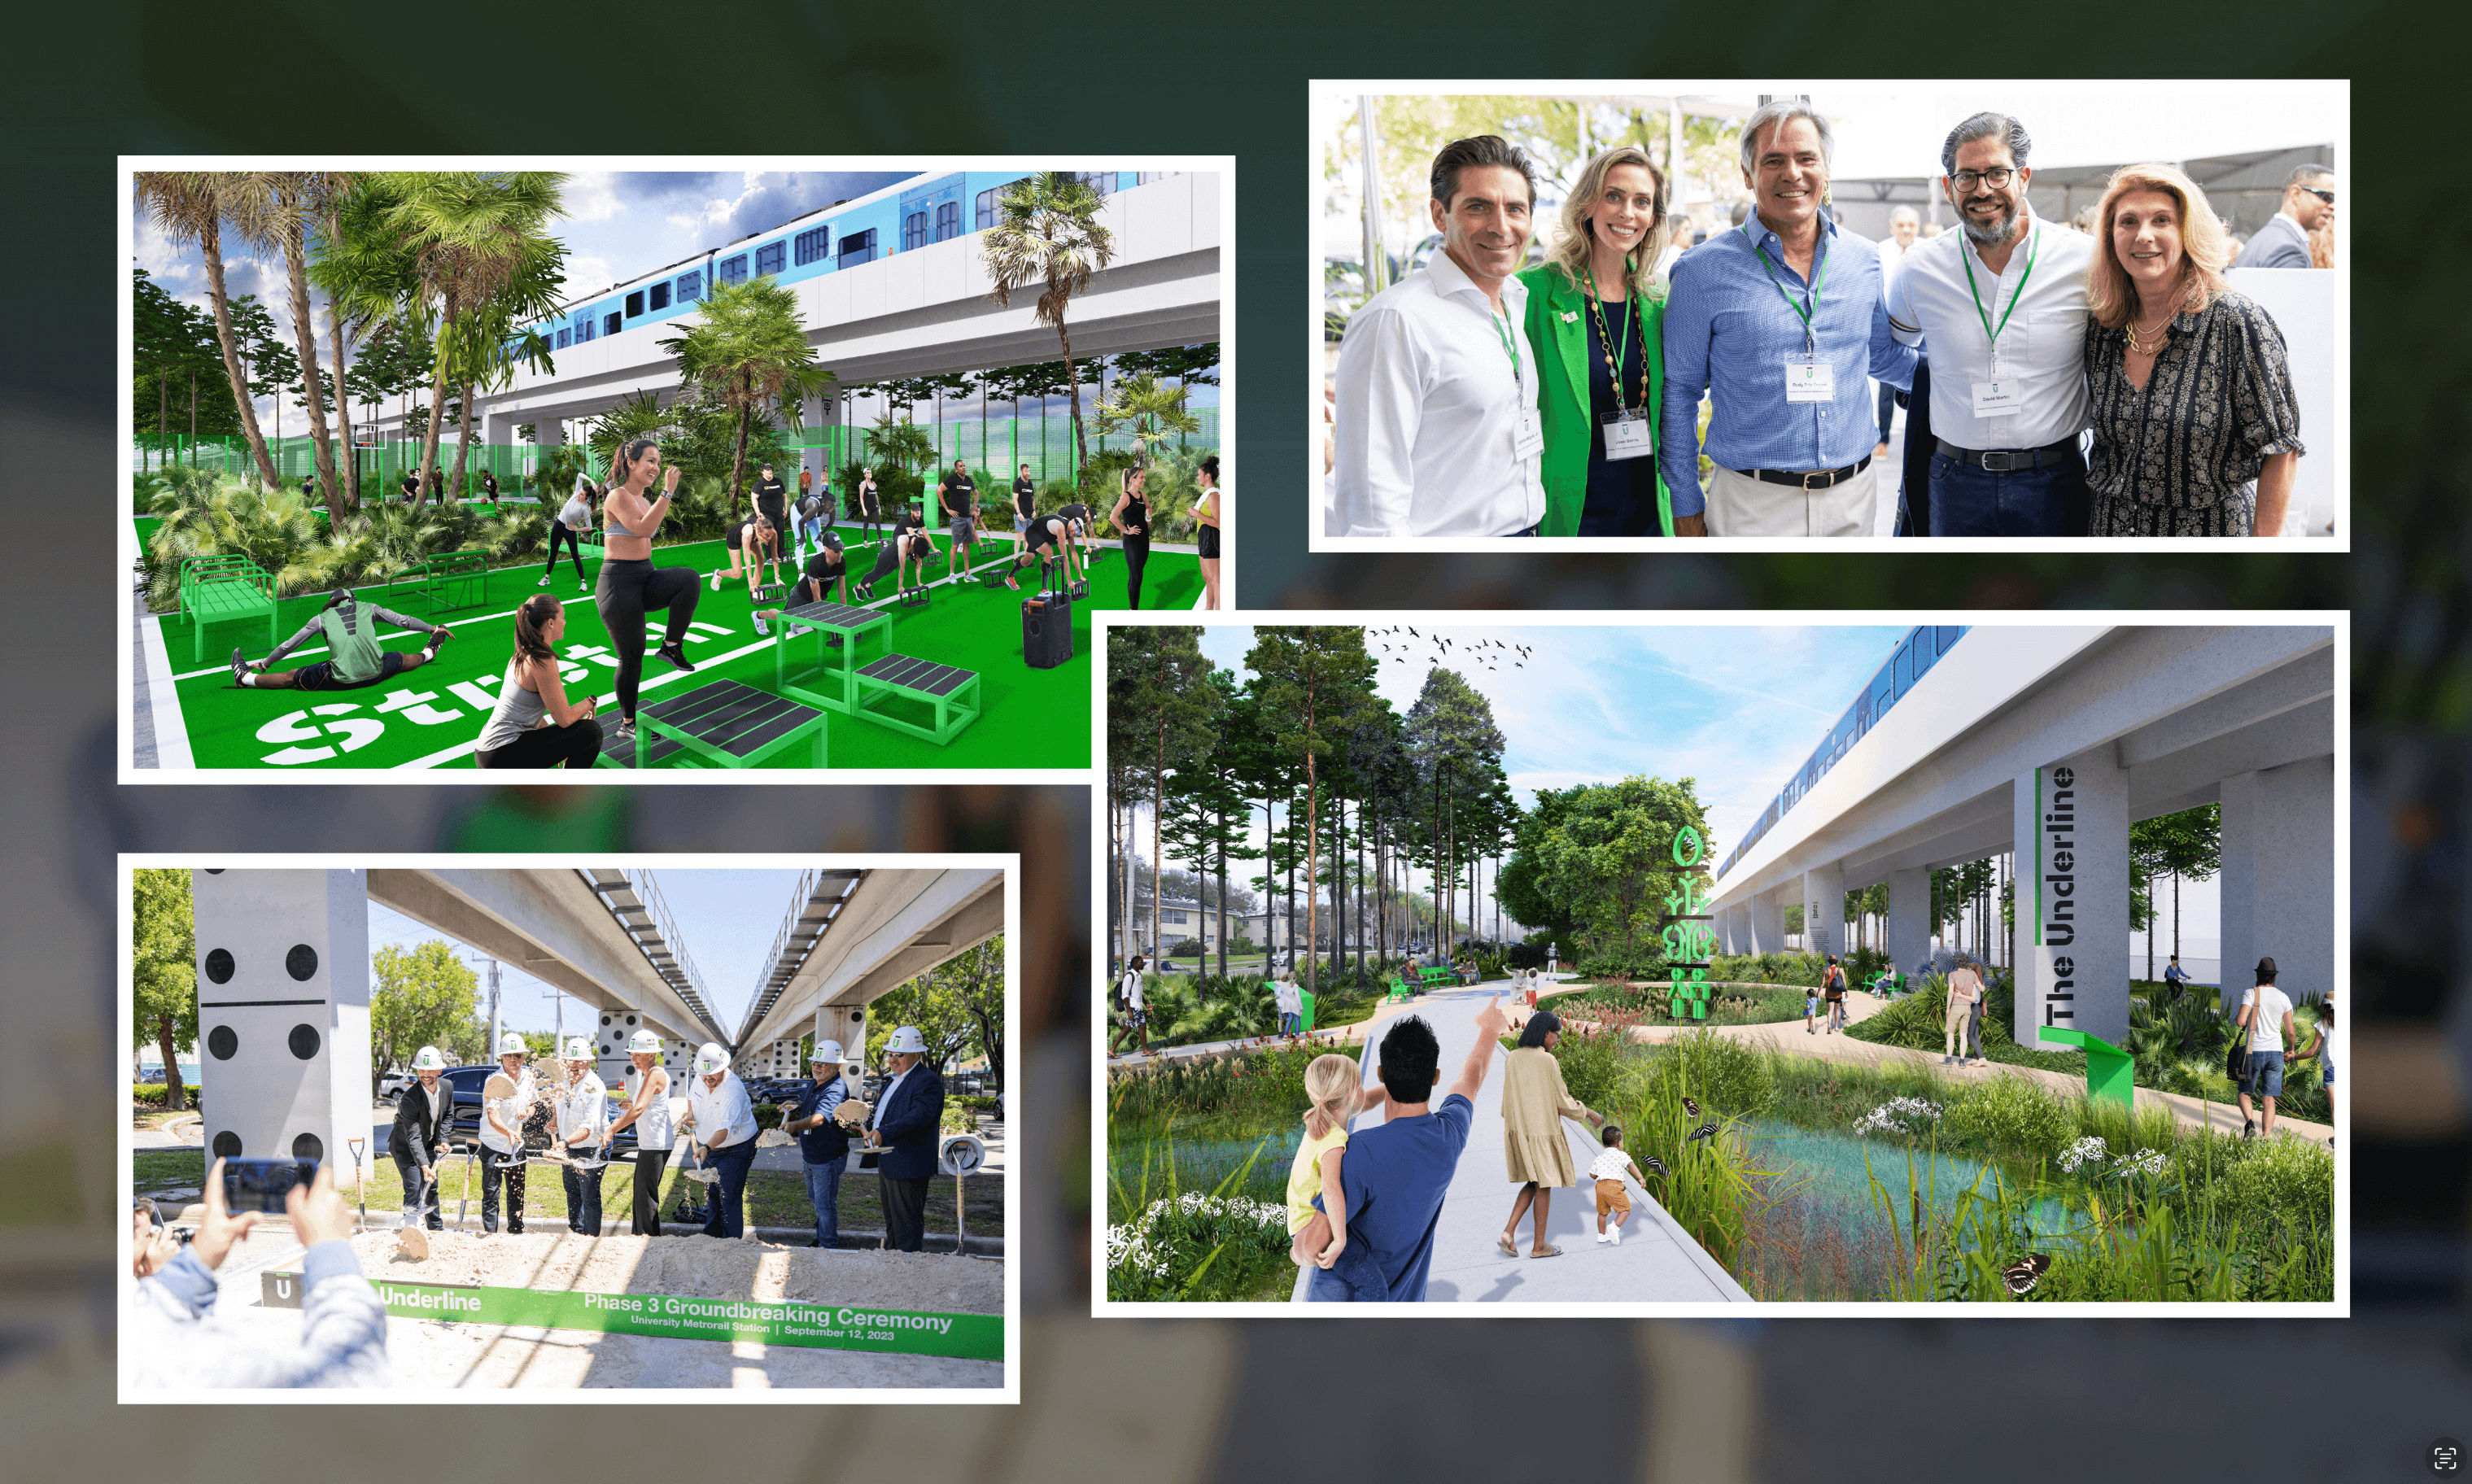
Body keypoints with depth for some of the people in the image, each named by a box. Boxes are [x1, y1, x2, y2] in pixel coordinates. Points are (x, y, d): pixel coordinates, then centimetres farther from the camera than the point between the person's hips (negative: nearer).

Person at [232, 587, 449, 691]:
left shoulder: (322, 618, 12)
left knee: (292, 677, 12)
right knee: (400, 659, 34)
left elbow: (288, 645, 18)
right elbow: (404, 621, 22)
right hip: (375, 674, 3)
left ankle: (246, 677, 18)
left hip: (340, 680, -3)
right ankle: (428, 653, 60)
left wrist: (264, 664, 32)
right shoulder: (368, 608, 15)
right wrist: (433, 629, 36)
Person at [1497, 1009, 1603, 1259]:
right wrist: (1590, 1114, 3)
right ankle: (1539, 1246, 15)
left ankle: (1509, 1233, 4)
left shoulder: (1513, 1059, 1)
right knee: (1544, 1186, 8)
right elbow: (1563, 1102, -11)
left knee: (1534, 1183, 19)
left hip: (1518, 1131, 6)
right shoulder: (1547, 1061, -17)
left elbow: (1509, 1099, 8)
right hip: (1542, 1132, -6)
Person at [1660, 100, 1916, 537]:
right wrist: (1684, 504, 0)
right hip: (1752, 507, -3)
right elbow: (1679, 390, 1)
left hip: (1853, 500, 4)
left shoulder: (1864, 261, 6)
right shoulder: (1703, 272, -5)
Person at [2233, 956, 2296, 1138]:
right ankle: (2267, 1136, -8)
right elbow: (2290, 1032, 5)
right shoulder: (2283, 998, 3)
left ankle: (2249, 1123, -16)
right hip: (2275, 1052, 2)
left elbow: (2241, 1021, -19)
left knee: (2244, 1093, 12)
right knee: (2269, 1099, 3)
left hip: (2254, 1052, -2)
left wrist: (2236, 1018, 6)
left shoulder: (2251, 993, -6)